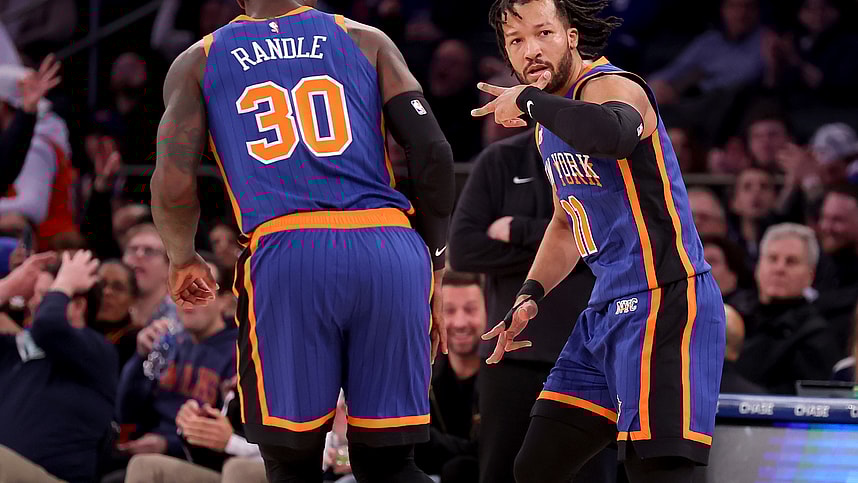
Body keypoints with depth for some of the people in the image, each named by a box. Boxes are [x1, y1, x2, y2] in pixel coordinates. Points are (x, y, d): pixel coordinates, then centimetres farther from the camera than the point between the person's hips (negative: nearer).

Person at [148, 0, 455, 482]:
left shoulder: (198, 62, 16)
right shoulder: (366, 41, 19)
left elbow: (173, 187, 4)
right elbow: (434, 153, 9)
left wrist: (182, 258, 25)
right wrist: (432, 267, 18)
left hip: (286, 255, -2)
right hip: (391, 248, 2)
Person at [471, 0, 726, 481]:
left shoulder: (609, 86, -14)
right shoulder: (552, 118, 15)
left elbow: (613, 134, -42)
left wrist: (529, 100, -28)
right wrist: (529, 296, 17)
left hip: (664, 303, -10)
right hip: (607, 311, 10)